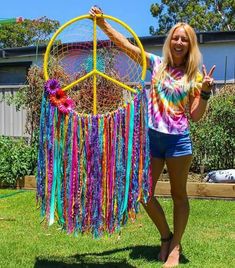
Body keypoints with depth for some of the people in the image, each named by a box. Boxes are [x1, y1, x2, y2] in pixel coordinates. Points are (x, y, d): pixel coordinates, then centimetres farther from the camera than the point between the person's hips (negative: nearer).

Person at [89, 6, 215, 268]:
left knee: (179, 195, 8)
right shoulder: (157, 64, 5)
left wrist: (206, 91, -13)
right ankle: (166, 236, 27)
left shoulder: (195, 76, 2)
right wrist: (103, 24, -7)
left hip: (178, 139, -2)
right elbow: (125, 44, 1)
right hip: (152, 136, 2)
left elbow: (195, 116, 0)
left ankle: (175, 246, 23)